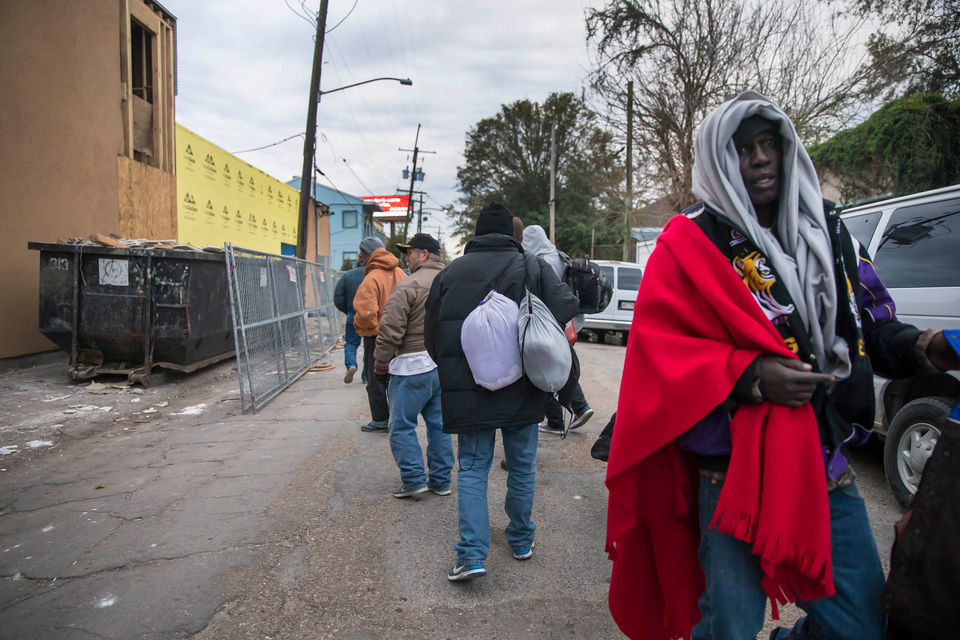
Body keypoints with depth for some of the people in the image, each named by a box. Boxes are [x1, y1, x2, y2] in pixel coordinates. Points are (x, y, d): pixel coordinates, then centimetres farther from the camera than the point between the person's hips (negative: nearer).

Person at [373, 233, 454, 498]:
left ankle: (414, 478, 5)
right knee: (439, 423, 14)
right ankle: (441, 479, 21)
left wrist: (381, 364, -4)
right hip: (447, 364, 7)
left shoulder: (408, 286, -12)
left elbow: (390, 330, -15)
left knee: (402, 424, 4)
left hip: (414, 365, -7)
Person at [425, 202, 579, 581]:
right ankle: (522, 541, 30)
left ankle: (472, 554, 1)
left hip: (468, 392, 1)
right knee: (522, 466, 16)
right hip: (522, 391, 0)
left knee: (472, 469, 8)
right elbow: (566, 308, -14)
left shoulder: (450, 272, 2)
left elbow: (432, 337, 5)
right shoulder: (532, 268, -3)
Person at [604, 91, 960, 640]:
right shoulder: (691, 244, -7)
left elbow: (868, 323, 16)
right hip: (735, 474, -5)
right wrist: (748, 376, -24)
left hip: (827, 467, 5)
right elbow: (658, 351, -13)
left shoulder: (826, 229, 10)